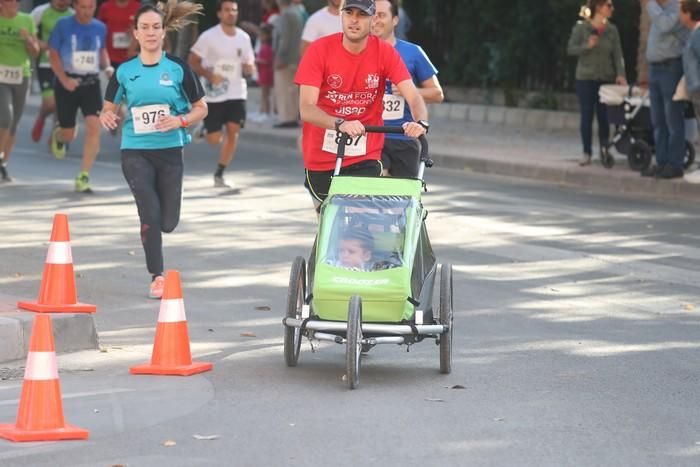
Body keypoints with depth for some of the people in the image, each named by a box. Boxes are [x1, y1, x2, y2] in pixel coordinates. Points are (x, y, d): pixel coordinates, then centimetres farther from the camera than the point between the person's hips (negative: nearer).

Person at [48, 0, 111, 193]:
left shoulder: (100, 28, 4)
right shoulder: (64, 25, -7)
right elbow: (53, 54, -4)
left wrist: (107, 67, 0)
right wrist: (64, 79, -17)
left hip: (91, 83, 2)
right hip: (67, 83, -2)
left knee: (94, 127, -17)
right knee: (69, 134, 6)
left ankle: (83, 177, -11)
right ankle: (58, 135, 47)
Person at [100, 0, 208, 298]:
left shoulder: (178, 69, -1)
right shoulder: (125, 71, 2)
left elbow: (200, 108, 5)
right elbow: (109, 107, 12)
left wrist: (180, 120, -15)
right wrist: (106, 117, -12)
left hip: (170, 151, 1)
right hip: (135, 152, -1)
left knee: (168, 223, 4)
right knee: (150, 214, -13)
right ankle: (157, 276, 4)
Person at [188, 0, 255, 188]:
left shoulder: (244, 37, 5)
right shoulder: (209, 36, -8)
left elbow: (249, 66, 14)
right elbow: (192, 61, -5)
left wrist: (249, 68, -11)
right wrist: (209, 76, -20)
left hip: (237, 94, 3)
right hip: (214, 95, -3)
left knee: (233, 131, -9)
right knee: (214, 139, -3)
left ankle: (219, 175, 3)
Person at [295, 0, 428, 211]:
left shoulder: (385, 52, -7)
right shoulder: (319, 50, -12)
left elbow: (413, 97, -15)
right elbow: (306, 108, -21)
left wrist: (421, 122, -38)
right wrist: (340, 124, -39)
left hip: (365, 158, 0)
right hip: (321, 159, 0)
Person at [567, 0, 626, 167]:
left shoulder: (612, 30, 3)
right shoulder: (581, 28, -4)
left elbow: (617, 54, -2)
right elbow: (571, 49, -4)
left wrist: (620, 74, -16)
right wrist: (587, 46, -21)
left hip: (606, 78, 2)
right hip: (585, 78, -2)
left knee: (604, 116, 2)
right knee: (586, 116, 0)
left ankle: (604, 151, 14)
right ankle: (587, 153, 7)